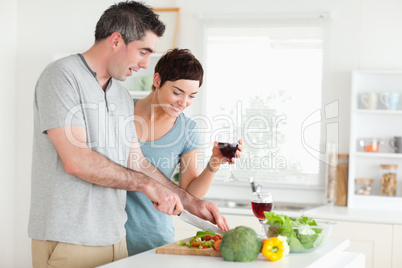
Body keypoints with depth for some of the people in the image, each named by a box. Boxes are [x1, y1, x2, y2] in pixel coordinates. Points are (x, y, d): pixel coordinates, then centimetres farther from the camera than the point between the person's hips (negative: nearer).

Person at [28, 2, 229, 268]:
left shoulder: (122, 96, 15)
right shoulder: (62, 76, -10)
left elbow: (136, 162, 17)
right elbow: (76, 160, -19)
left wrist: (191, 202, 11)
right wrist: (148, 185, -13)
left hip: (114, 237, 7)